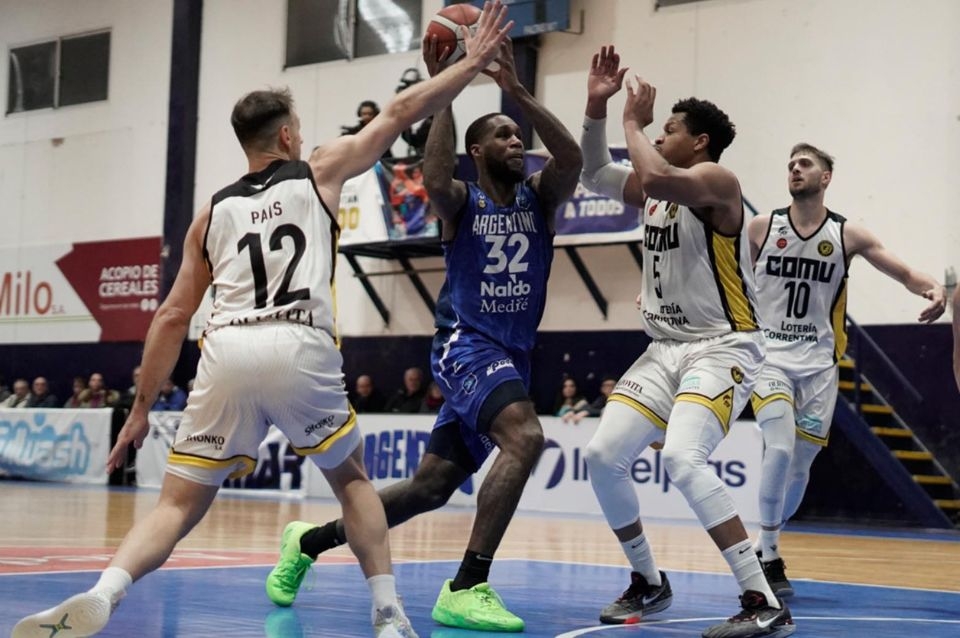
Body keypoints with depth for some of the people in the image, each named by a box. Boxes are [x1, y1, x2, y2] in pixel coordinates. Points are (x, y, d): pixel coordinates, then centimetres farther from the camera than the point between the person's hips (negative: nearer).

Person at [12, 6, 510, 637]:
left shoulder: (213, 212, 23)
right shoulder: (320, 172, 18)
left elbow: (172, 317, 20)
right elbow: (401, 112, 20)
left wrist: (141, 409, 24)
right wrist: (473, 62, 32)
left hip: (227, 350, 2)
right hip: (300, 348, -1)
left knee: (179, 506, 6)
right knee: (353, 479, 23)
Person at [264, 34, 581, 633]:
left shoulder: (539, 197, 7)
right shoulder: (462, 200, -3)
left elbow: (572, 158, -14)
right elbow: (435, 179, -29)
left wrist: (518, 90, -19)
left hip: (513, 354, 6)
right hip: (466, 343, -6)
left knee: (431, 487, 10)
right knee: (524, 436, -32)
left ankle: (311, 540, 28)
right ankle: (466, 588, -31)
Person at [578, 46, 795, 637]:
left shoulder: (716, 179, -13)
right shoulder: (656, 189, 12)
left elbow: (655, 177, -32)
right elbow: (595, 175, 24)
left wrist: (635, 123, -15)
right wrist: (596, 107, 11)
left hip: (724, 348, -9)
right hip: (667, 348, 9)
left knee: (684, 458, -29)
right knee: (603, 455, -1)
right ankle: (649, 583, 18)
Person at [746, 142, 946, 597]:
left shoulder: (847, 235, 1)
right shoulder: (761, 228, 0)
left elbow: (905, 274, 1)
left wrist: (934, 289, -21)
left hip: (818, 364, 2)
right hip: (768, 355, -2)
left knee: (799, 467, 6)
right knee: (780, 449, -21)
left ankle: (766, 549, 29)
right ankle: (767, 556, -7)